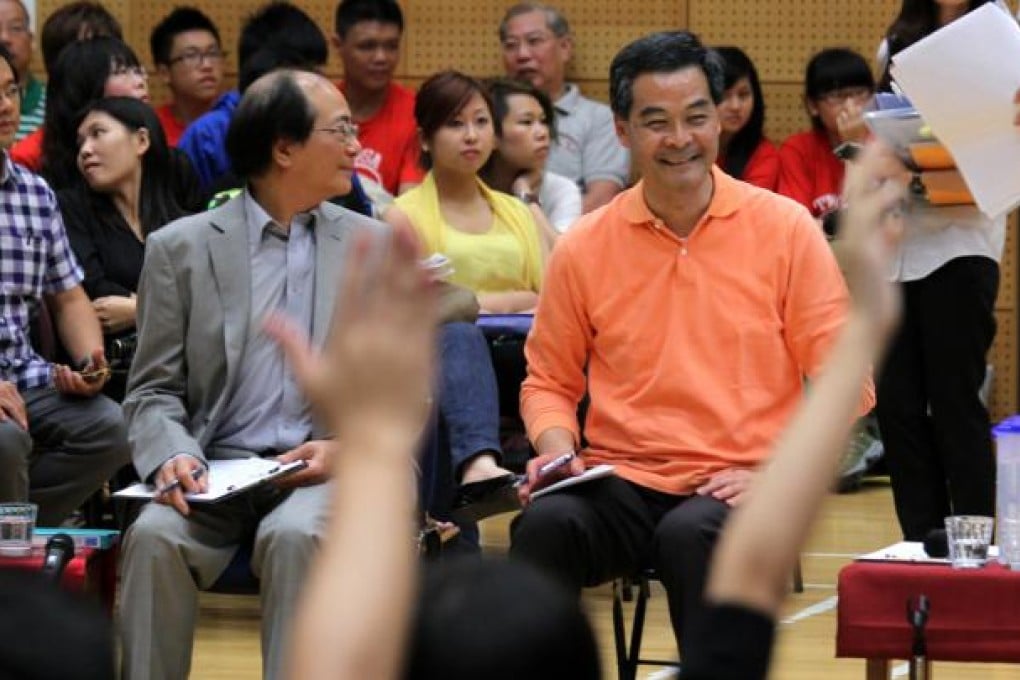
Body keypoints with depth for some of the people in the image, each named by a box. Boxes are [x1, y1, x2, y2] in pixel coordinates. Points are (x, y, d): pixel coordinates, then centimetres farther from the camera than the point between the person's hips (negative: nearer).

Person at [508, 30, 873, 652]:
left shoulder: (786, 230, 2)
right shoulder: (583, 249, 6)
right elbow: (550, 382, 18)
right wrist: (558, 450, -2)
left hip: (737, 488, -2)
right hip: (620, 482, 2)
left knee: (692, 535, -36)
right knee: (546, 524, -31)